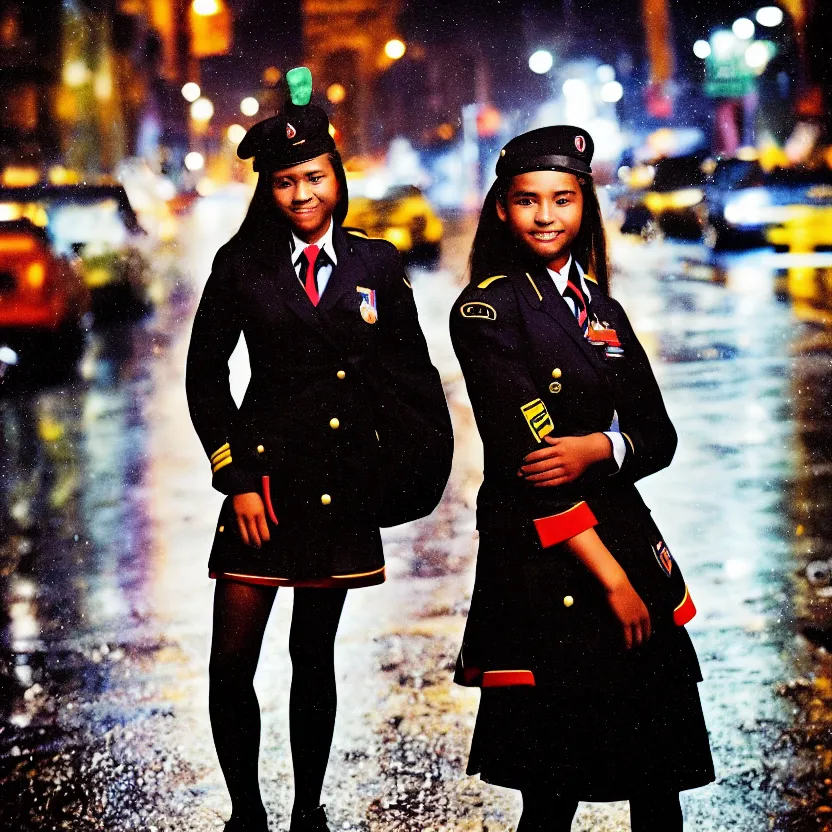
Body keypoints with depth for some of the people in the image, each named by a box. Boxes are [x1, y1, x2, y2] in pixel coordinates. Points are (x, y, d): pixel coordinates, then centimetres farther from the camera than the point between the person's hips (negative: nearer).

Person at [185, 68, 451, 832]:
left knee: (315, 658, 11)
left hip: (344, 482, 1)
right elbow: (205, 375, 3)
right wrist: (235, 477, -4)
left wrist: (428, 463, -1)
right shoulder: (242, 266, 1)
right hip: (265, 473, -1)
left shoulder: (377, 266, 5)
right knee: (232, 662, -4)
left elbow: (411, 373, 9)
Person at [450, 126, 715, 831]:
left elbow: (658, 436, 11)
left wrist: (597, 447, -13)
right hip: (539, 562, -6)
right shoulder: (487, 308, -7)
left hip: (627, 541, 6)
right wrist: (611, 578, -14)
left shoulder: (603, 310, 13)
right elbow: (526, 454, -13)